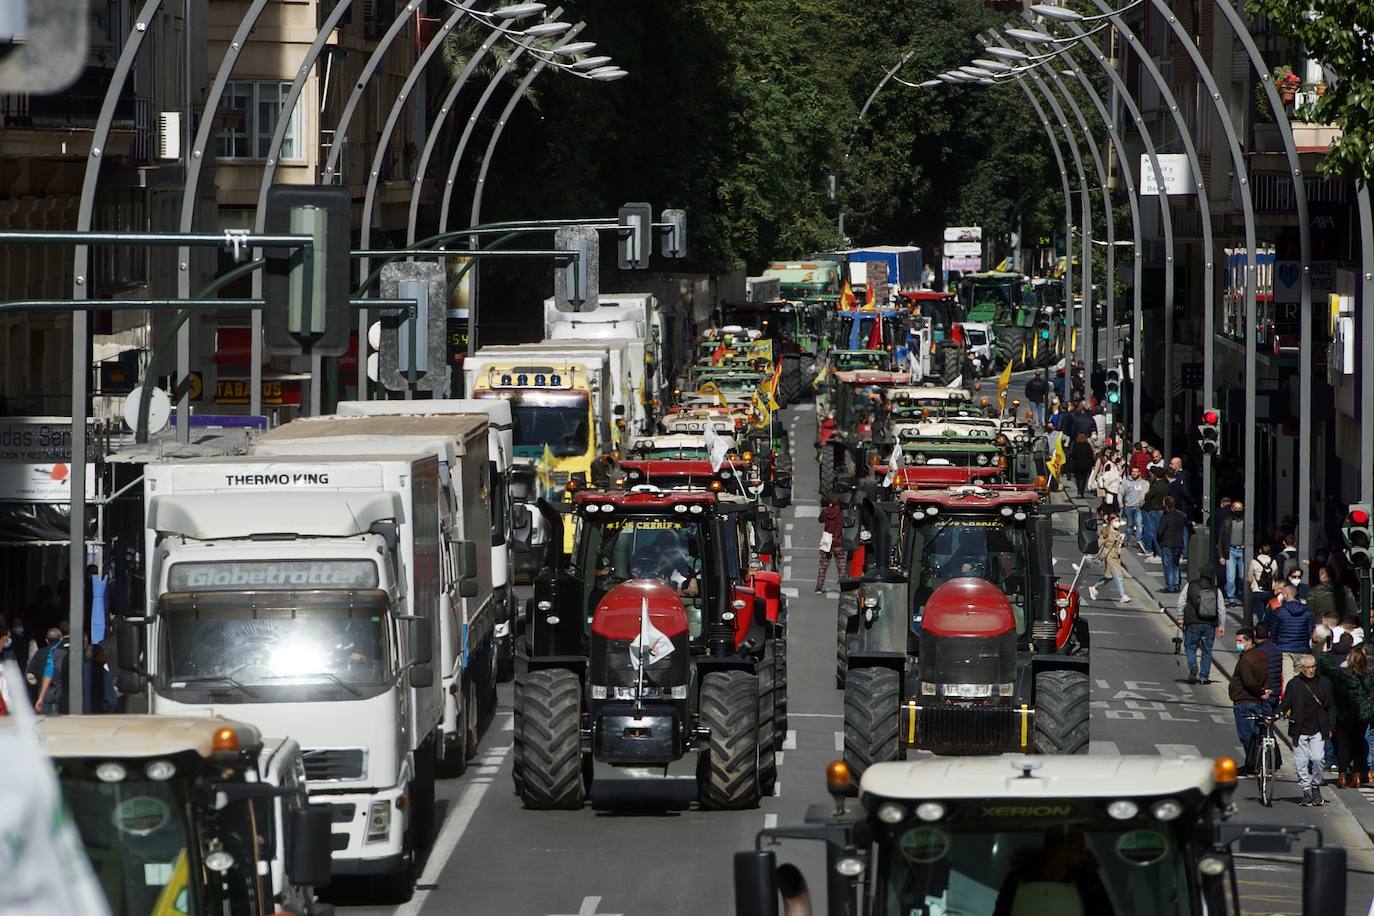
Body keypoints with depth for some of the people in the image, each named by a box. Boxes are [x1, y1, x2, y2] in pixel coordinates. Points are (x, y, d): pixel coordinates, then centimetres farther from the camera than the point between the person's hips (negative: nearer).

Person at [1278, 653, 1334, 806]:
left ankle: (1316, 786, 10)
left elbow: (1330, 706, 12)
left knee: (1317, 759, -11)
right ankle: (1306, 790, 13)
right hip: (1299, 730, 0)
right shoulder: (1293, 684, 1)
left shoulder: (1324, 682, 6)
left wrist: (1329, 728, 7)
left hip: (1317, 730, 0)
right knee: (1301, 762, 0)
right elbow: (1285, 704, 4)